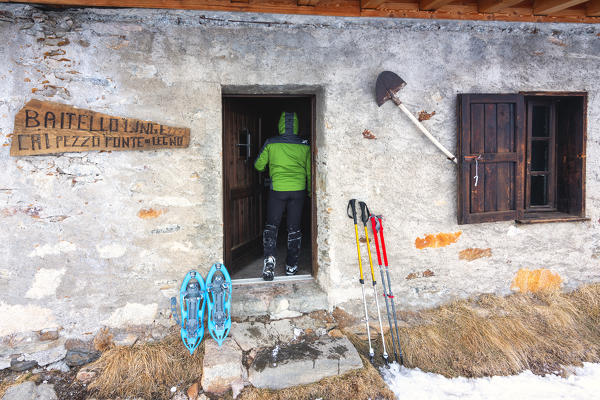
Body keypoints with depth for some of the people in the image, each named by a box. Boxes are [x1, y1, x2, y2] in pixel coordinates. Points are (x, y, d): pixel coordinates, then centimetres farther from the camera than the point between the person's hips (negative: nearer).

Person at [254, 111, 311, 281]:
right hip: (298, 190, 1)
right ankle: (291, 265, 17)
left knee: (271, 225, 9)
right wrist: (310, 190, 23)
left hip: (277, 189, -1)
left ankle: (269, 258, -11)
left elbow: (259, 166, 5)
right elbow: (309, 171, 9)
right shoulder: (305, 145, 1)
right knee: (294, 228, 10)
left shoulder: (270, 143, -3)